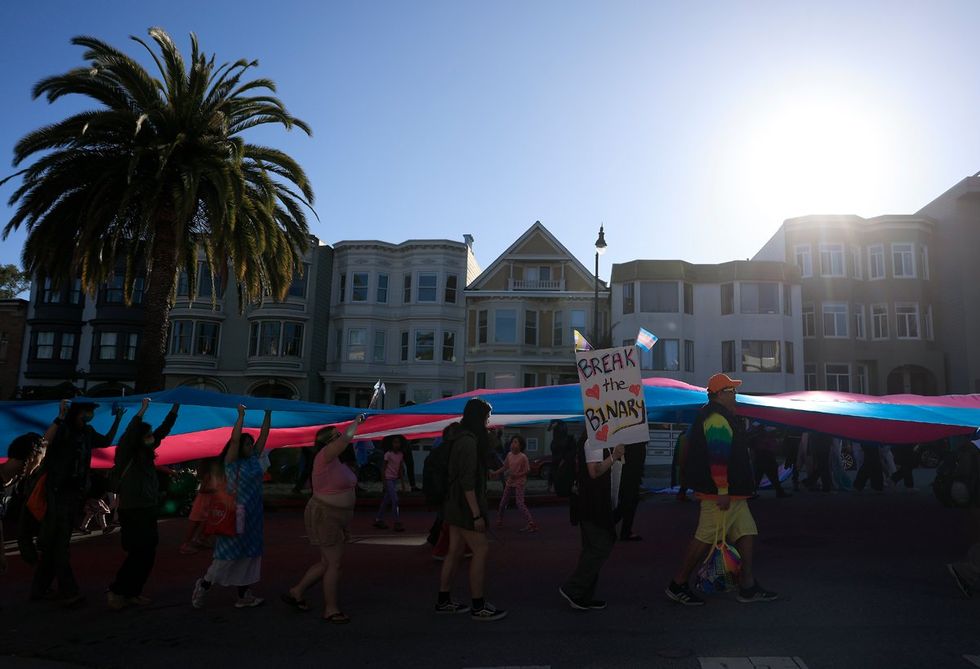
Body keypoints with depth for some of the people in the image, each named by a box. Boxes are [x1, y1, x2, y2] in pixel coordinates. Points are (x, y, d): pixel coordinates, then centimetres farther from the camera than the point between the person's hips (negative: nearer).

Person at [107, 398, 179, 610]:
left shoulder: (146, 452, 9)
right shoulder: (126, 454, -10)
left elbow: (163, 430, 12)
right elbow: (128, 434, -29)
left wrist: (175, 408, 7)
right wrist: (142, 410, -33)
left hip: (148, 511, 8)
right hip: (132, 512, -8)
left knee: (147, 554, 8)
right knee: (139, 554, -7)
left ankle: (133, 592, 17)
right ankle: (115, 591, 5)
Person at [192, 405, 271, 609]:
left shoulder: (254, 459, 9)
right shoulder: (232, 462, -6)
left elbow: (264, 435, 8)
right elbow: (234, 439, -20)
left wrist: (268, 414, 3)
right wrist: (241, 415, -21)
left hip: (252, 516, 7)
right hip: (236, 514, -7)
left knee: (248, 554, 8)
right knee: (229, 554, -4)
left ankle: (244, 596, 14)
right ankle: (204, 584, 16)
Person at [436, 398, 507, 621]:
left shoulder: (463, 439, 13)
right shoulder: (469, 441, -17)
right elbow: (467, 481, -22)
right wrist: (476, 514, -21)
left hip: (457, 506, 10)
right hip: (466, 505, -10)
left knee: (455, 552, 13)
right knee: (480, 551, -4)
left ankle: (443, 601, 20)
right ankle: (478, 606, 2)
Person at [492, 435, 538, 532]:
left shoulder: (523, 457, -16)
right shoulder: (509, 455, 2)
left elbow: (527, 470, -13)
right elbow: (505, 467, 12)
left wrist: (516, 475, -22)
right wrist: (495, 473, 5)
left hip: (519, 482, -7)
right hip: (510, 482, 7)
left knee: (520, 503, -15)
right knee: (503, 502, 13)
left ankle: (530, 523, -12)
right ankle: (499, 521, 31)